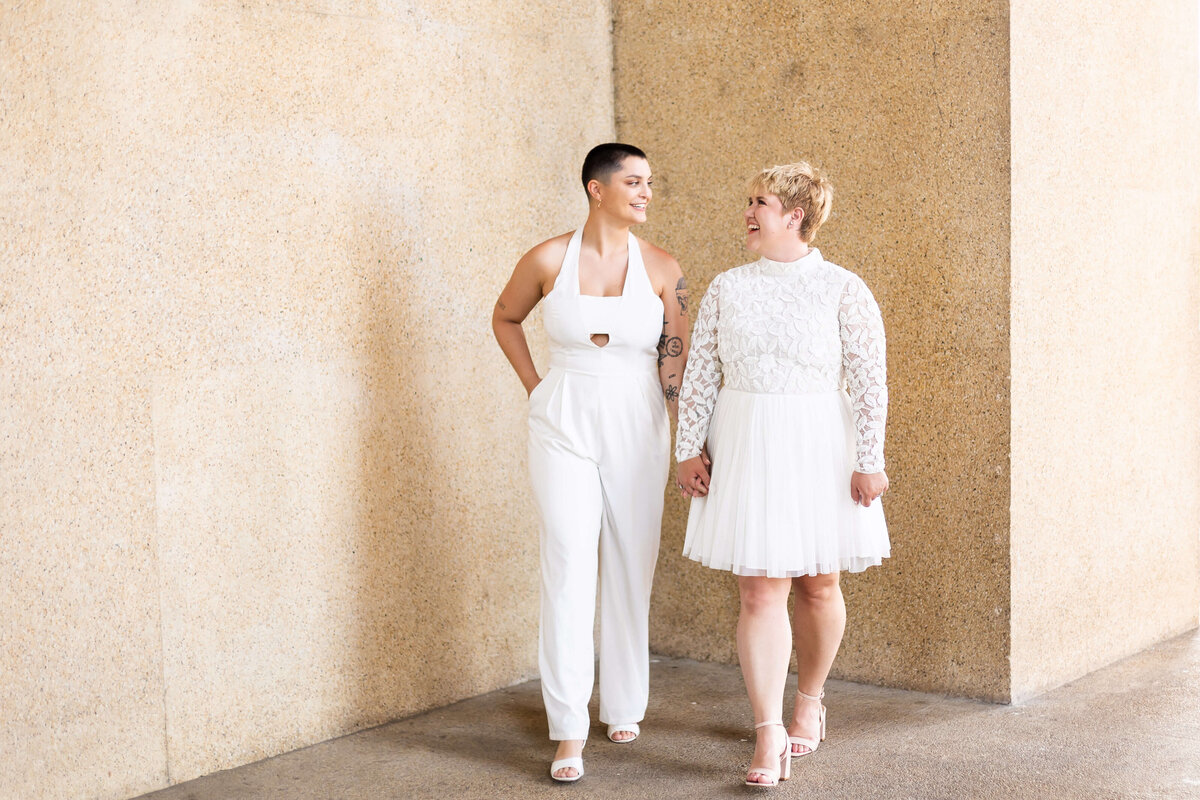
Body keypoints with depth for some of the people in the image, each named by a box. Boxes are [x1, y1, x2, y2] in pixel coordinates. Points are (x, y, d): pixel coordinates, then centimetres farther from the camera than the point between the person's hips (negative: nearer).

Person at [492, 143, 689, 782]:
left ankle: (624, 707, 26)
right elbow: (505, 318, 15)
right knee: (569, 568, -7)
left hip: (636, 434, 2)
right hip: (564, 429, -1)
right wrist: (534, 386, 8)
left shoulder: (661, 269, -2)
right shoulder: (549, 259, -4)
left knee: (631, 572, 8)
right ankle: (569, 732, -4)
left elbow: (675, 367, -1)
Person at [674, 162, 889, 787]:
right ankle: (770, 737, -3)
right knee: (758, 590, -4)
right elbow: (699, 373, 8)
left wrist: (868, 461, -9)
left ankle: (809, 701, 32)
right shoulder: (726, 288, 6)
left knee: (818, 584, 9)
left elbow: (869, 380, -5)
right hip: (746, 449, 2)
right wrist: (690, 447, 2)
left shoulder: (843, 290, -3)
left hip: (819, 449, -2)